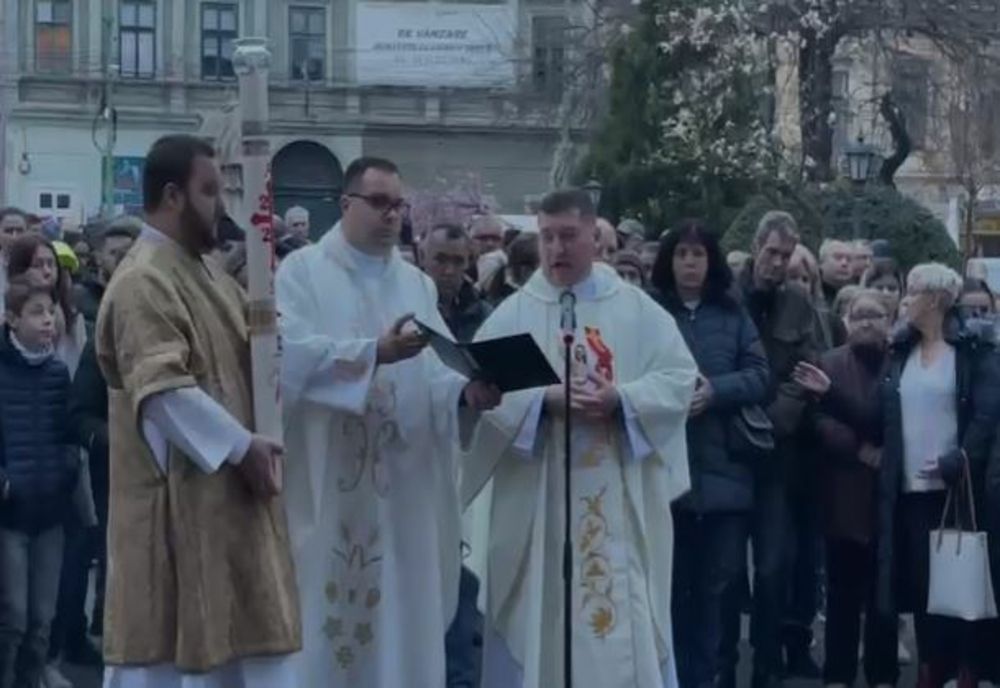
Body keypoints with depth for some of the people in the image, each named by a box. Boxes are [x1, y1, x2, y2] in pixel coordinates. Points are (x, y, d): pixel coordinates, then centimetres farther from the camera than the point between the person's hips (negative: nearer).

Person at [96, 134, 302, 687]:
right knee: (163, 641, -1)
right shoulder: (143, 283, -17)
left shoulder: (206, 273, 14)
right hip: (177, 498, -9)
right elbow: (162, 390, -26)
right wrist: (241, 447, -21)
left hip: (225, 494, 10)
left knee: (235, 636, 12)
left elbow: (241, 362, 22)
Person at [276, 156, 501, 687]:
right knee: (326, 609, -2)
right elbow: (292, 354, -16)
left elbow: (433, 369, 4)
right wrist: (375, 353, -25)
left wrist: (465, 389, -18)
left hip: (402, 483, 4)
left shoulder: (417, 283, 15)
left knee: (401, 609, 6)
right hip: (327, 482, -4)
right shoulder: (302, 271, 0)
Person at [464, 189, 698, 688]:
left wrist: (619, 398, -15)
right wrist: (544, 400, -21)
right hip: (538, 500, -1)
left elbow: (680, 377, 0)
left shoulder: (638, 309, 6)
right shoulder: (513, 314, 2)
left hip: (621, 500, 1)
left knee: (627, 620, 4)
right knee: (541, 617, 3)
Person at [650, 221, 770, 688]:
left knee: (715, 582, 6)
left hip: (723, 469, 2)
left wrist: (714, 390, -13)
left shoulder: (733, 315, 10)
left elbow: (760, 377, 2)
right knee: (670, 581, 2)